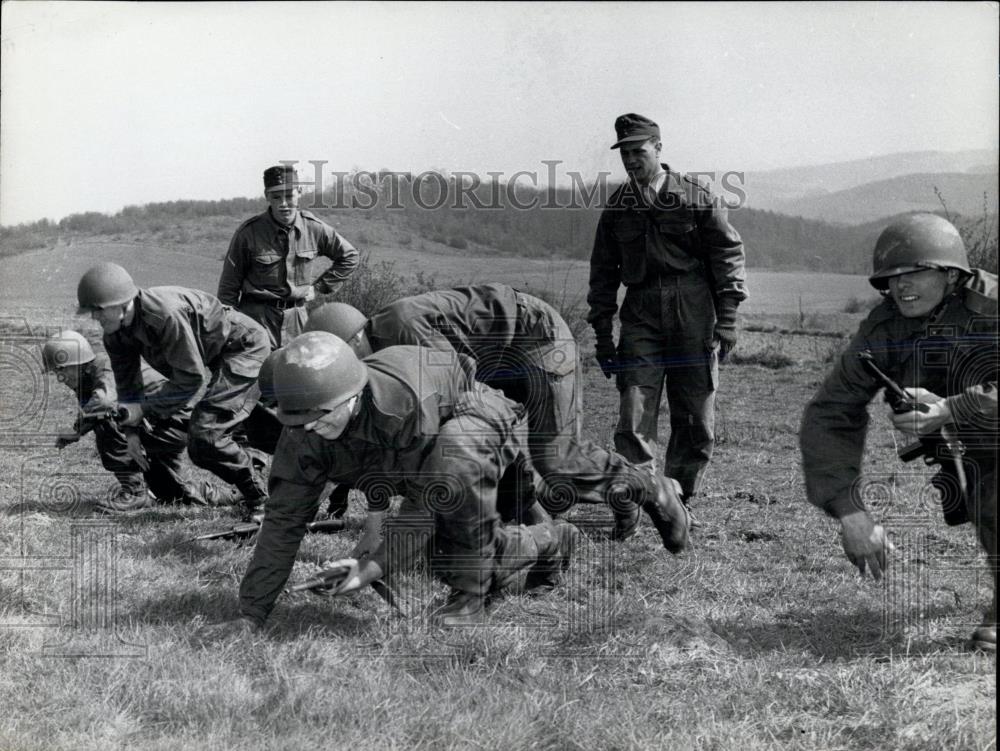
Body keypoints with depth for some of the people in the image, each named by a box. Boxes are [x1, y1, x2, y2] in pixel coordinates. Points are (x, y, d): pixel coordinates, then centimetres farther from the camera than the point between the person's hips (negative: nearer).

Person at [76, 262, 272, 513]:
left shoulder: (165, 315, -35)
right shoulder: (116, 333, -7)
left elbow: (193, 378, -31)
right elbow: (127, 383, 4)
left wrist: (144, 409, -28)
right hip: (211, 361, 10)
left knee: (203, 438, -19)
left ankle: (263, 501, -5)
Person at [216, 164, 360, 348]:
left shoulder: (315, 229, -1)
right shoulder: (249, 232, -9)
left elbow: (349, 256, 15)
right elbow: (229, 285, -2)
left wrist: (319, 287, 8)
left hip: (296, 315, 3)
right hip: (257, 314, -3)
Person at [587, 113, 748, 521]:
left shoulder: (696, 198, 1)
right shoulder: (617, 207, 10)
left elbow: (728, 254, 3)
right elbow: (603, 270, 16)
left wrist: (726, 319, -4)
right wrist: (602, 332, 11)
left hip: (693, 319, -1)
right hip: (641, 317, 2)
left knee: (696, 424, 3)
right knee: (633, 424, -9)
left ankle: (679, 502, 17)